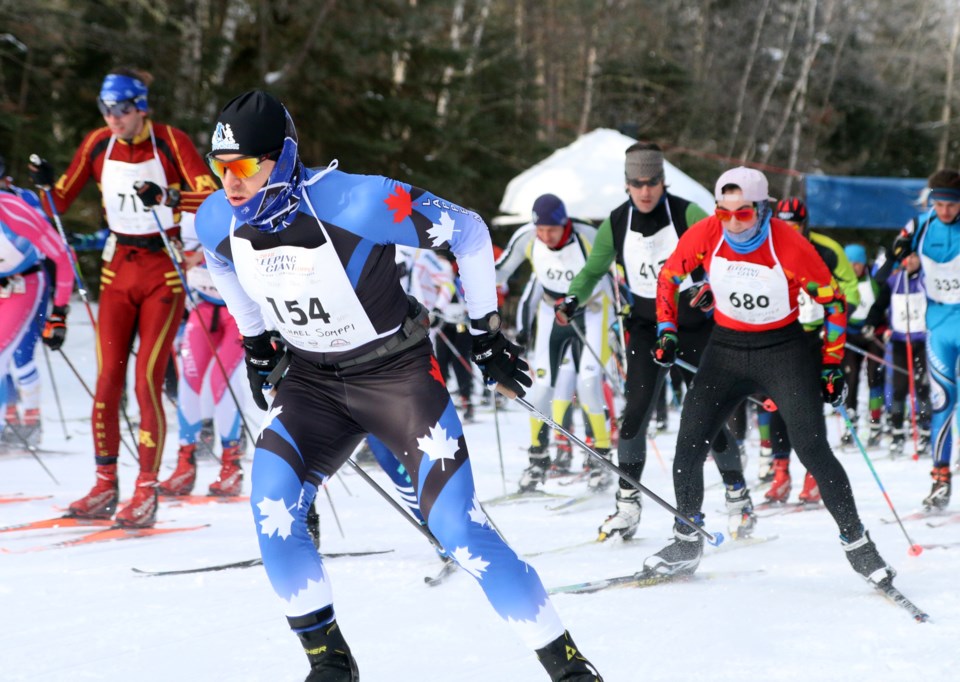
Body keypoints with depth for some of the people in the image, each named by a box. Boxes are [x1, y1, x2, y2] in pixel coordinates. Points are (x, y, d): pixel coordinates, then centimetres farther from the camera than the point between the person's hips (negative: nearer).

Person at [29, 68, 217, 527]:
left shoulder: (170, 142, -11)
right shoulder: (98, 145, 2)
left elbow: (211, 198, -20)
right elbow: (60, 202, 8)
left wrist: (168, 197, -36)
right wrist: (47, 184, -13)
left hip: (163, 269, -4)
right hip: (117, 269, 4)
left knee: (147, 382, -11)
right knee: (107, 382, 0)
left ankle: (146, 491, -5)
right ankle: (105, 487, 8)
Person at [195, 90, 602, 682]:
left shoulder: (356, 204, -29)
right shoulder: (218, 222, -11)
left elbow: (468, 231, -15)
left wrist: (486, 331, -6)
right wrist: (255, 344, 21)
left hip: (398, 372, -5)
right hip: (311, 379, 5)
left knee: (457, 526, -14)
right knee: (272, 508, -18)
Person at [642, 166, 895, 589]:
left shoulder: (790, 246, -22)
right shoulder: (704, 236, -13)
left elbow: (832, 301, -8)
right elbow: (669, 277, 6)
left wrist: (832, 365, -7)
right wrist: (667, 331, -1)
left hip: (784, 351, -3)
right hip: (726, 349, 3)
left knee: (813, 450, -10)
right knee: (689, 445, -3)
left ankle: (857, 544, 3)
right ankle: (686, 545, 14)